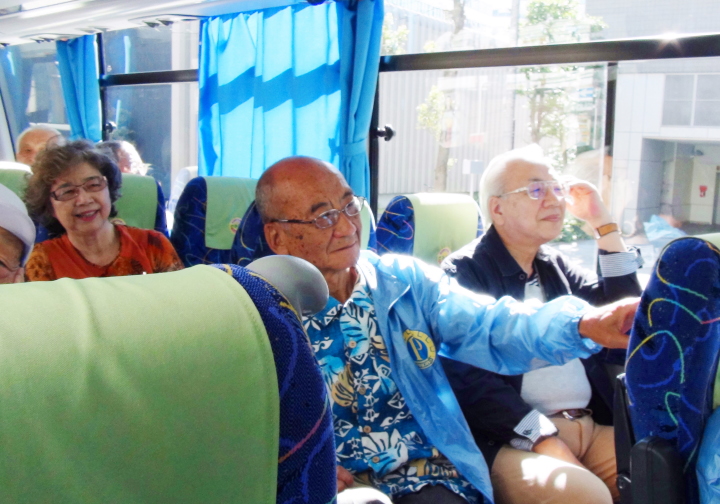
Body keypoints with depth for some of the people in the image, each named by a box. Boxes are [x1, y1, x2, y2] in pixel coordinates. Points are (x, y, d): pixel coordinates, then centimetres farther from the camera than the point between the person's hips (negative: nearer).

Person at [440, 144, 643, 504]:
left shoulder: (555, 265, 20)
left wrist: (603, 223, 10)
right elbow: (469, 377, -13)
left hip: (594, 426, 7)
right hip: (511, 437, -7)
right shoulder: (464, 272, -3)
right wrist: (544, 438, -21)